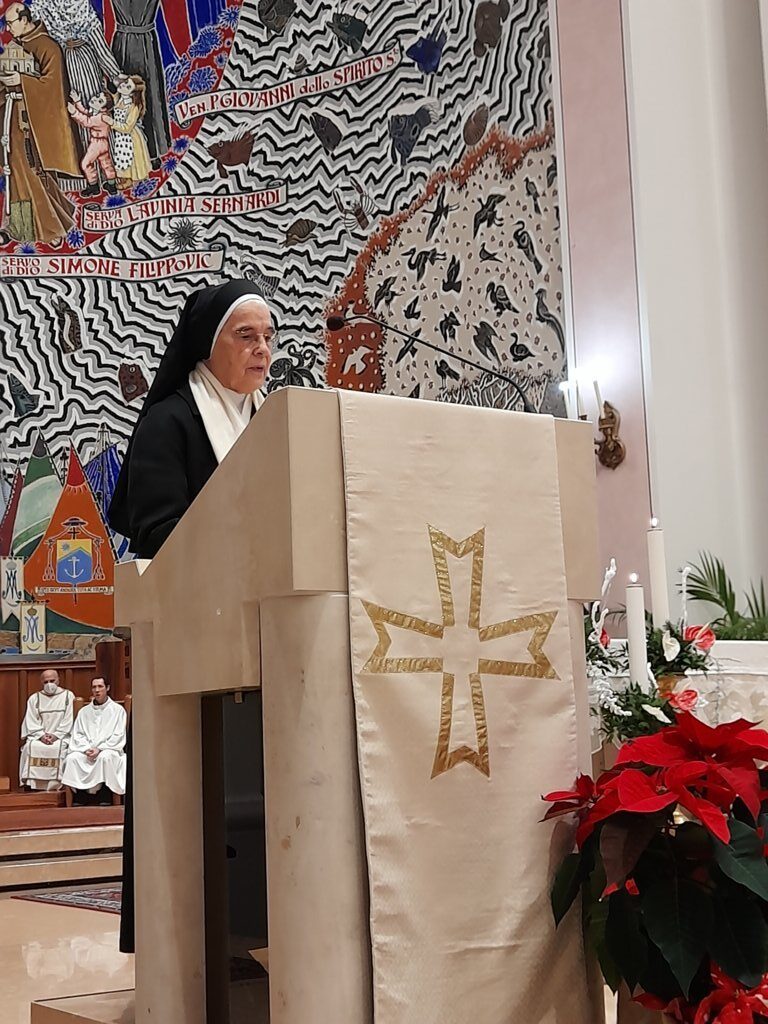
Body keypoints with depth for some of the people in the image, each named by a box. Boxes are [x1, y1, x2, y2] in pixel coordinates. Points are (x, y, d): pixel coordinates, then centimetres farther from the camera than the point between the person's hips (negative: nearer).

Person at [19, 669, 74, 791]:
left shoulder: (68, 696, 6)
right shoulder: (34, 698, 12)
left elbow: (68, 720, -1)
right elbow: (31, 722, 5)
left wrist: (56, 735, -13)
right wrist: (41, 735, -12)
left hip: (61, 735, -2)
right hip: (38, 735, 2)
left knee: (58, 748, -32)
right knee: (30, 747, -27)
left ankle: (55, 785, -28)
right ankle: (31, 784, -26)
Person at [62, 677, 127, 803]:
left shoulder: (117, 710, 6)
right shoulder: (84, 712, 18)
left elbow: (118, 736, -3)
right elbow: (77, 734, 11)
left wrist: (100, 749, -15)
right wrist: (86, 749, -9)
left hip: (109, 749, -3)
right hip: (86, 751, 4)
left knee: (105, 757, -38)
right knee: (72, 758, -27)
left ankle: (105, 800, -30)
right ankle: (78, 800, -22)